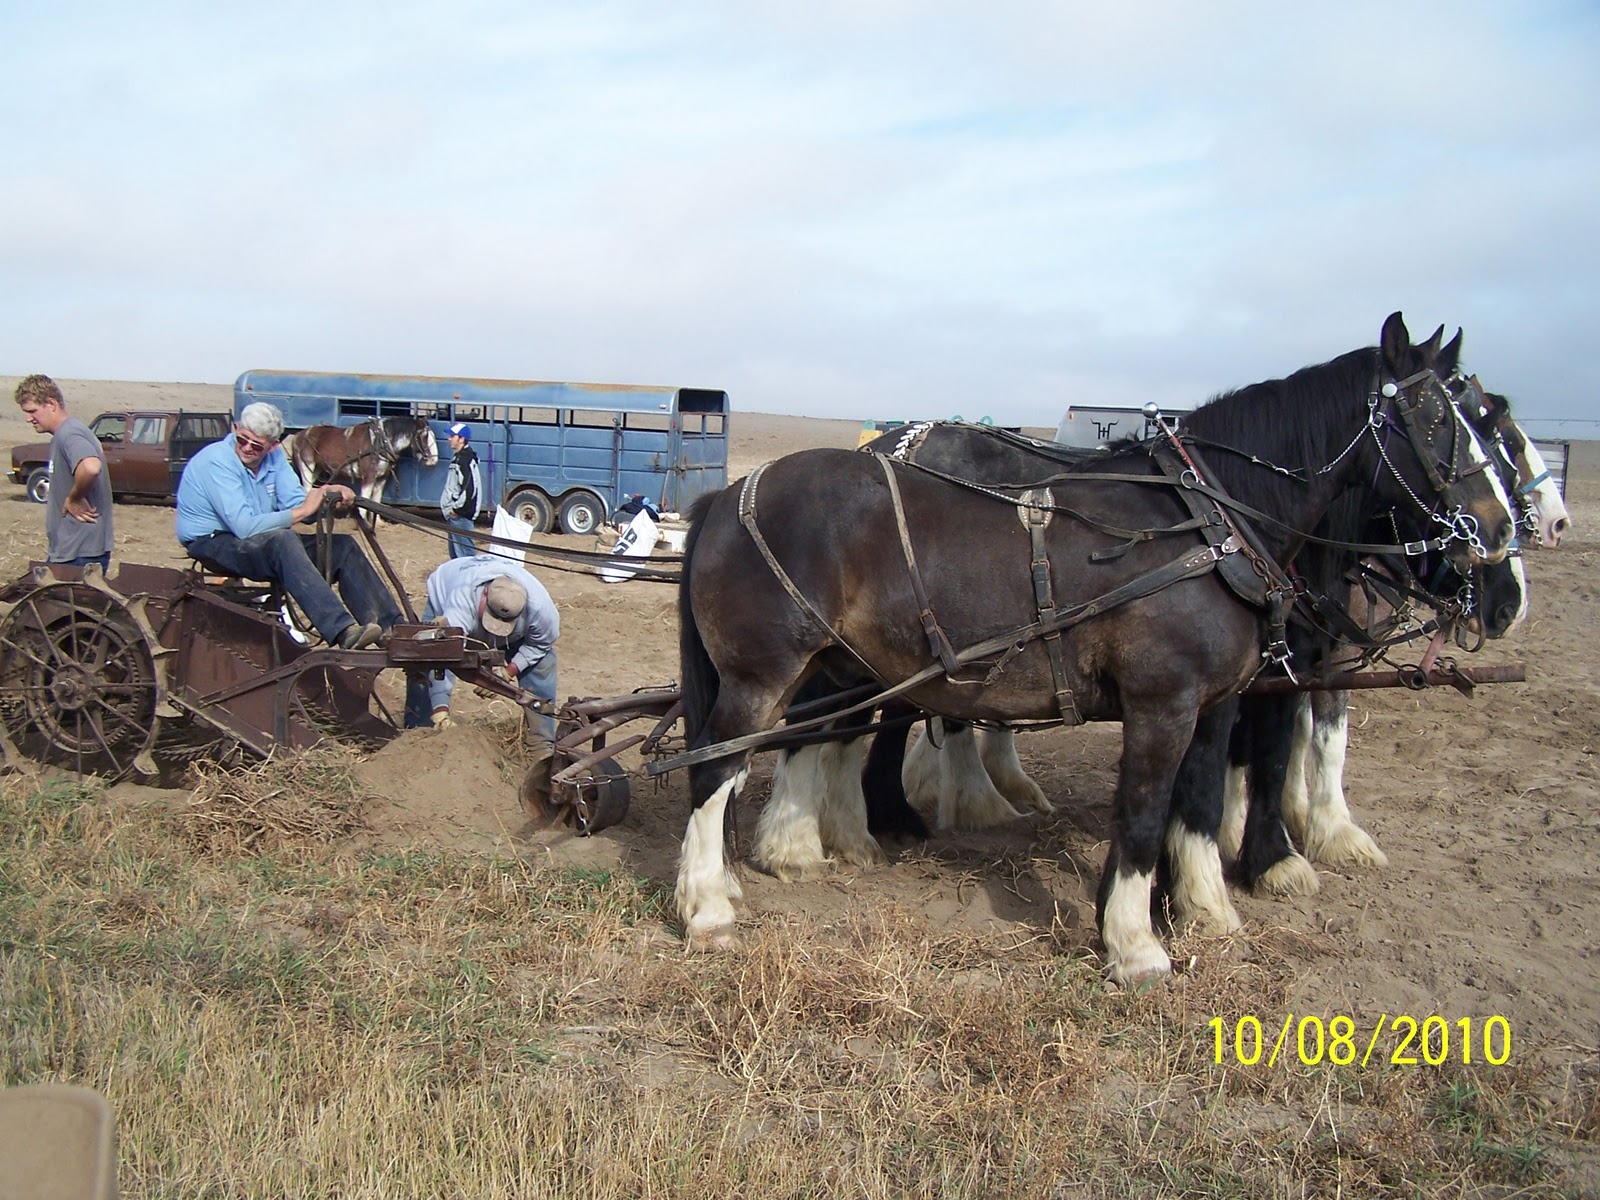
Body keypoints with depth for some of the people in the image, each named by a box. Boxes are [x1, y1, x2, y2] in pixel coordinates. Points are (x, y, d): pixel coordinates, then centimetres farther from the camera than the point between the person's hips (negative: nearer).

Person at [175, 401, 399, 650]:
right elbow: (245, 527, -28)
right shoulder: (216, 462, -19)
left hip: (264, 542, 8)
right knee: (283, 541, -37)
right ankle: (342, 632, -50)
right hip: (213, 544, -8)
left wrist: (327, 495, -25)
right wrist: (301, 511, -25)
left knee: (342, 546, -5)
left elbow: (296, 505, -5)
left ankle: (391, 628, -10)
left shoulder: (274, 457, 3)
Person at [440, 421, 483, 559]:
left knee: (464, 551, -11)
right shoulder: (459, 457, 15)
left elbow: (469, 488, -26)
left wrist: (457, 508, -19)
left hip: (460, 515, -11)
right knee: (455, 551, 19)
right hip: (454, 513, 11)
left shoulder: (466, 459, -17)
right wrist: (454, 507, 17)